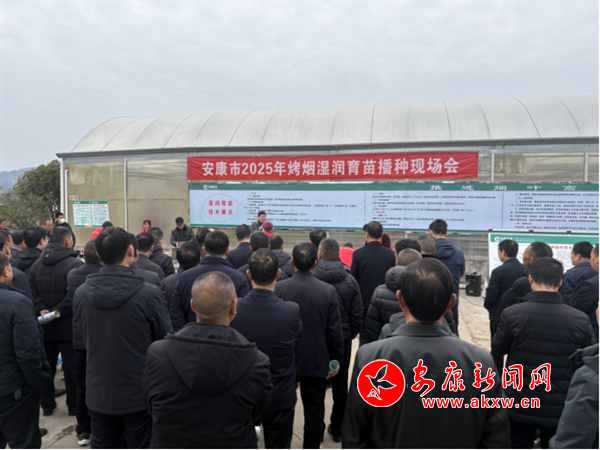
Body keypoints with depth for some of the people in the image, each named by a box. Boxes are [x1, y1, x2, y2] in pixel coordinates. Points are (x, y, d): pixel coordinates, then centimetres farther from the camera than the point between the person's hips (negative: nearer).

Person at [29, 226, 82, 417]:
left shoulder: (36, 264, 7)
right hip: (68, 325, -6)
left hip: (45, 325, 6)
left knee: (47, 366, 17)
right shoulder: (74, 264, -17)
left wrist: (42, 310, -9)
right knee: (71, 367, 7)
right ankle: (74, 405, 18)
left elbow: (33, 292, 0)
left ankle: (47, 405, 28)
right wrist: (57, 311, -16)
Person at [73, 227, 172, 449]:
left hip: (99, 394, 4)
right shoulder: (149, 293, -21)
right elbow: (166, 341, -11)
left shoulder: (80, 293, -7)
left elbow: (85, 337, 7)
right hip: (141, 394, -4)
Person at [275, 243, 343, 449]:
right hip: (317, 362, -1)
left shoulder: (279, 288, -13)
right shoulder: (328, 291, -13)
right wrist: (337, 358, 6)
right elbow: (335, 330, -8)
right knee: (314, 412, 13)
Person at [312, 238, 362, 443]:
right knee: (340, 385, 16)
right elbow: (357, 316, -2)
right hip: (343, 339, 2)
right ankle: (337, 429, 27)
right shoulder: (350, 281, -6)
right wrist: (349, 335, 13)